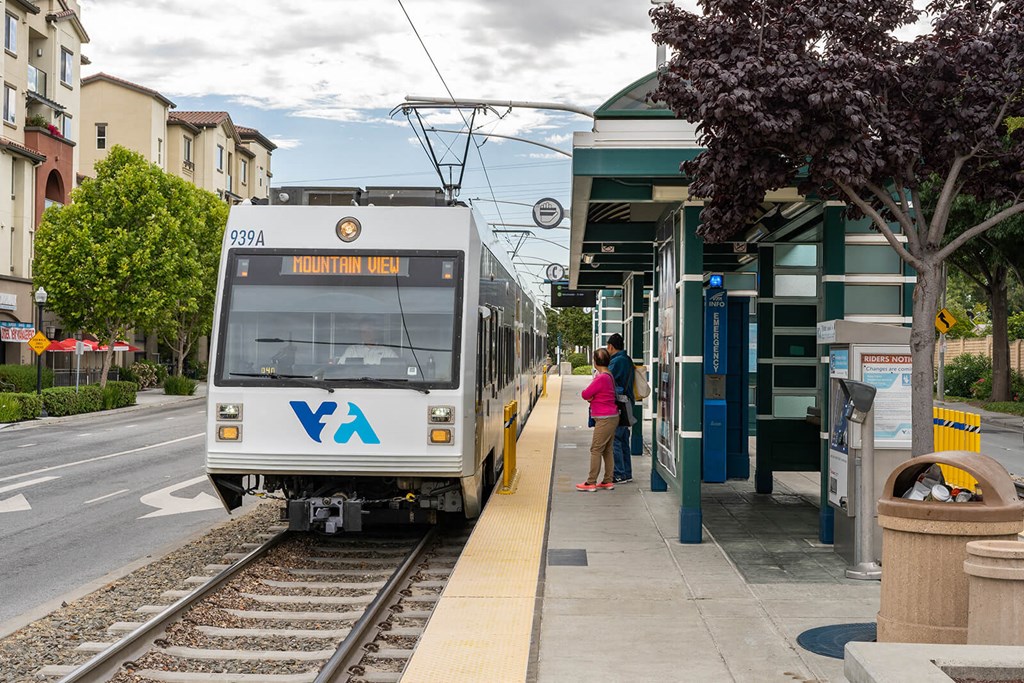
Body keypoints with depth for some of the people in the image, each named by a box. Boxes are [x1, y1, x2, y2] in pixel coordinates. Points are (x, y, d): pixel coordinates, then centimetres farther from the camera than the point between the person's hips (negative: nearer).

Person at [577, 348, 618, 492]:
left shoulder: (601, 378, -19)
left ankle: (591, 482, -3)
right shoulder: (609, 376, 12)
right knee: (607, 450, 12)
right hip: (612, 416, 10)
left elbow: (585, 395, -12)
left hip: (604, 419, -10)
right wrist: (592, 397, -4)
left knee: (596, 450, -5)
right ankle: (608, 481, 16)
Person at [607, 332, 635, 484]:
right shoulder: (628, 360, 14)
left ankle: (620, 474, -6)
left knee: (614, 439, -6)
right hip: (628, 403, 10)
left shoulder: (616, 361, -15)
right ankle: (627, 473, 18)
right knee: (624, 439, 14)